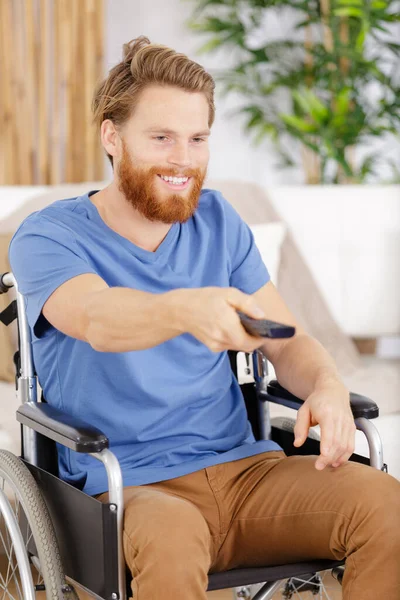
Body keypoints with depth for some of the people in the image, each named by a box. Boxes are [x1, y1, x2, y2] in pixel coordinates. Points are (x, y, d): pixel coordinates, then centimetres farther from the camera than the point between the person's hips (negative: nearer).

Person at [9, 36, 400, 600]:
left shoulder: (218, 221, 11)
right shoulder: (47, 237, -4)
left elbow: (288, 341, 12)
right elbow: (99, 318, -26)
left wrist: (327, 386, -12)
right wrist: (186, 309, -48)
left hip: (243, 467, 4)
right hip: (126, 486, -4)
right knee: (172, 536, -38)